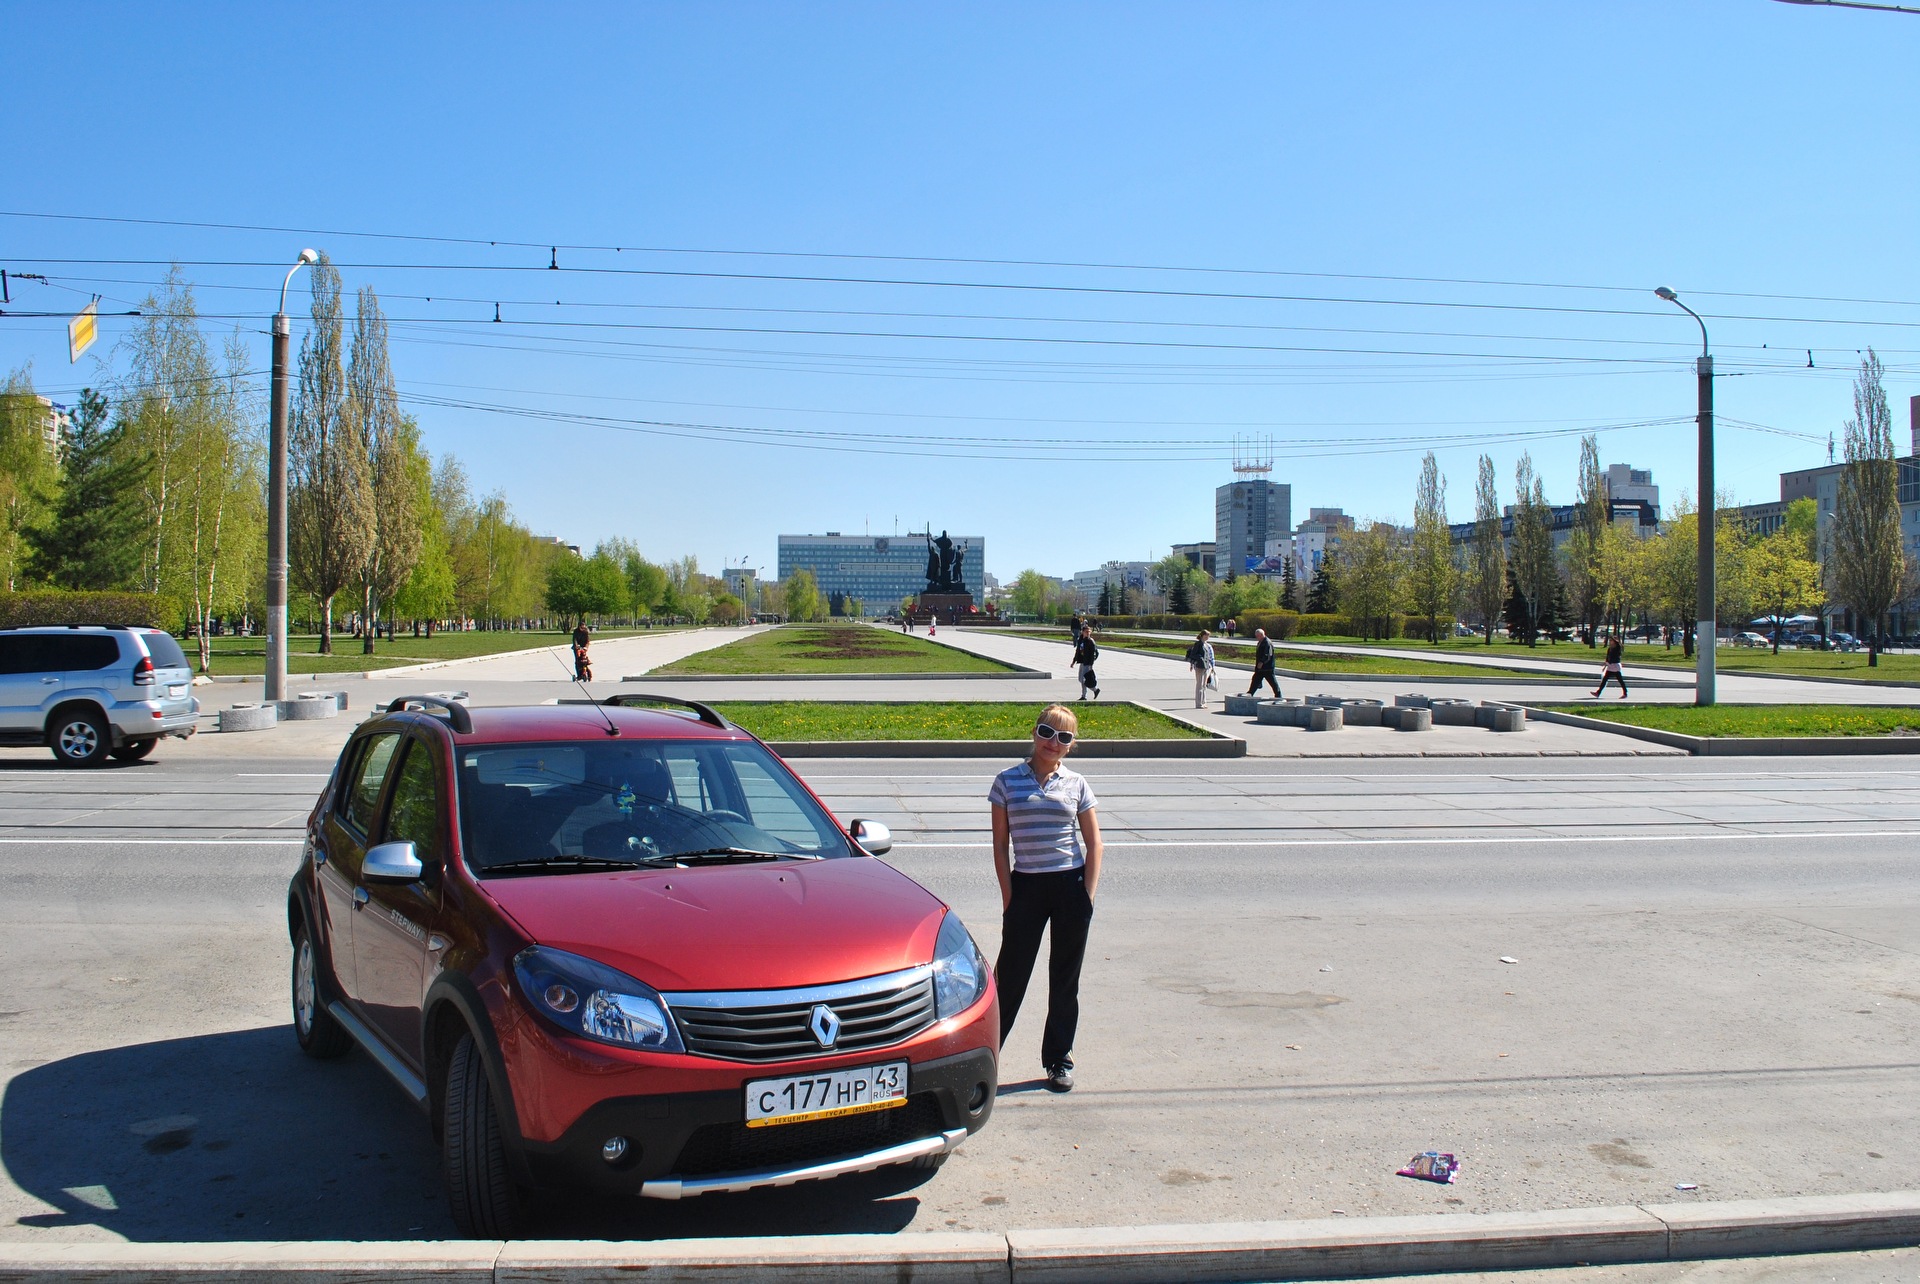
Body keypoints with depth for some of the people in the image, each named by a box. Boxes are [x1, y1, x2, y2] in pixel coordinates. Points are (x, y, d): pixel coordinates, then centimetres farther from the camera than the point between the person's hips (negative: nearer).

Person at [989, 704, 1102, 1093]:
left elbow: (1093, 843, 4)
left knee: (1065, 978, 9)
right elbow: (1000, 843, 2)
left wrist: (1087, 896, -4)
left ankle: (1059, 1060, 22)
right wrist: (1009, 895, -4)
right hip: (1026, 885, -1)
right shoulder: (1008, 781, 1)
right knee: (1011, 973, 1)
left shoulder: (1076, 784, 3)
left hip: (1071, 885, 1)